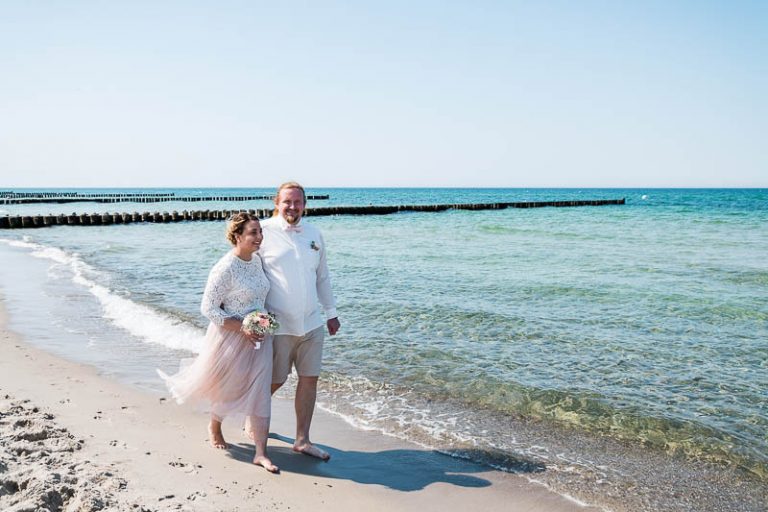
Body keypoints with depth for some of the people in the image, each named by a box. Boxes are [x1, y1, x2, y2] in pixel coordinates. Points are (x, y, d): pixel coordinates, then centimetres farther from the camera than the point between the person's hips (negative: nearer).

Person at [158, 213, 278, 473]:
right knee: (228, 389, 14)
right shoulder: (225, 268, -21)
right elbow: (209, 308, -18)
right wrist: (243, 328, -22)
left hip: (258, 337, 6)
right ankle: (214, 427, 45)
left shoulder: (257, 260, 2)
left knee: (260, 392, 3)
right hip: (231, 337, -6)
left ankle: (261, 452, 9)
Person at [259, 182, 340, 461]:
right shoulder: (264, 231, -7)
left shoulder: (314, 234, 9)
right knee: (274, 381, 7)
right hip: (278, 324, -4)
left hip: (312, 323, 5)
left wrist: (331, 312, 19)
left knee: (309, 379, 6)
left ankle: (302, 440, 18)